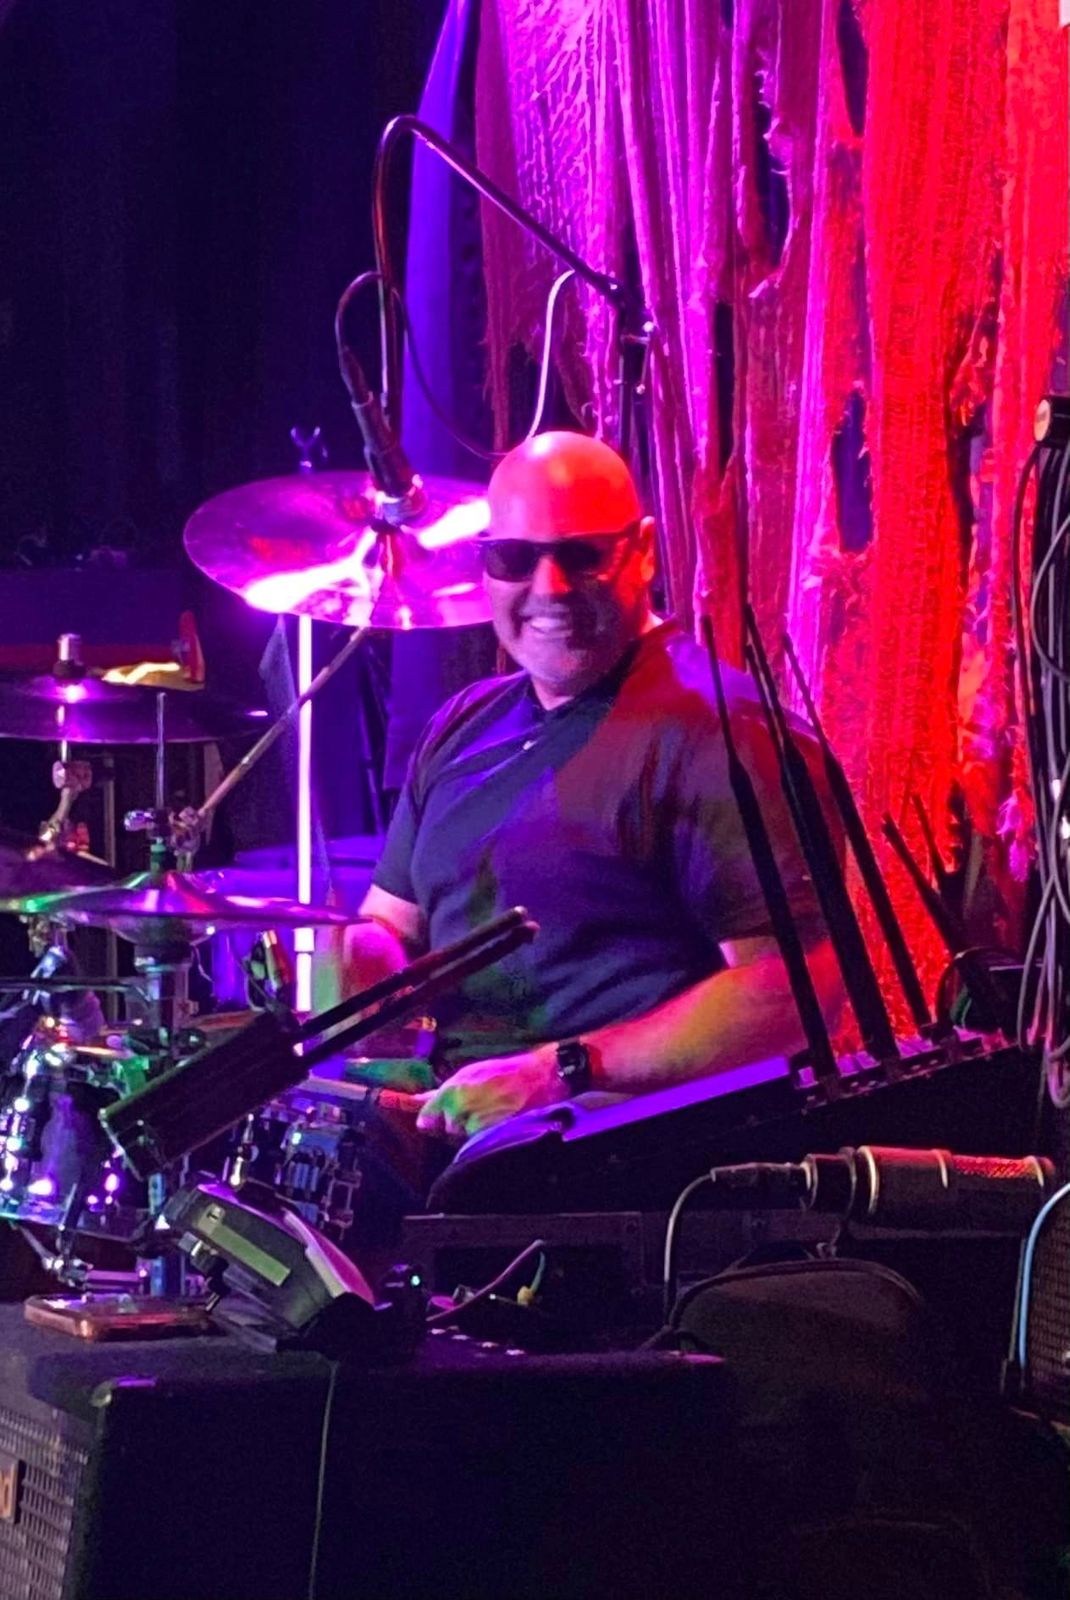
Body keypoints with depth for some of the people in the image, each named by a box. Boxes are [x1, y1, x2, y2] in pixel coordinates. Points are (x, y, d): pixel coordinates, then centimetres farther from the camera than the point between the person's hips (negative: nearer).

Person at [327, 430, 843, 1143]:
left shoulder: (709, 727, -9)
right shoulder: (467, 725, 18)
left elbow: (801, 983, -17)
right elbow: (396, 920, 27)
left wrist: (566, 1072, -21)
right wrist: (363, 956, 1)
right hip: (456, 1113, 8)